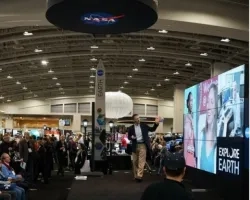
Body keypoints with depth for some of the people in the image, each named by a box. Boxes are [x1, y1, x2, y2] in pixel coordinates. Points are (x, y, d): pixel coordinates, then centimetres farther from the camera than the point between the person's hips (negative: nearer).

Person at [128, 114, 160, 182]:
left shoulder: (144, 126, 5)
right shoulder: (131, 128, 4)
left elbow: (152, 129, 7)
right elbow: (129, 137, 9)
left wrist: (156, 123, -8)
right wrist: (131, 137, -13)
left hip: (142, 145, -1)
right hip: (135, 146, 1)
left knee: (141, 161, -9)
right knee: (135, 162, 7)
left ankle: (139, 176, -12)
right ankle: (136, 176, 19)